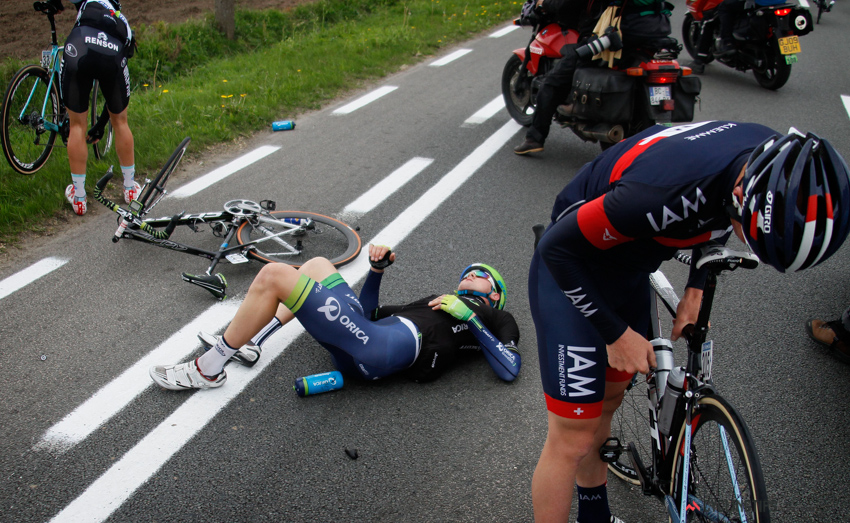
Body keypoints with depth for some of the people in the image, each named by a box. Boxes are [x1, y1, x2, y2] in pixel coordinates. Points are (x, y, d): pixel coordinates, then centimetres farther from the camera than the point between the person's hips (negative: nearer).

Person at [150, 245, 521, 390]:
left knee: (274, 274, -13)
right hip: (359, 355, 9)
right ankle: (248, 341, 11)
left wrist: (469, 317, -7)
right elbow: (370, 312, 35)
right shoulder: (439, 302, 35)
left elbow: (510, 370, -7)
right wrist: (377, 269, 21)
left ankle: (208, 370, -6)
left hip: (391, 346, -9)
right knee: (316, 264, 27)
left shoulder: (494, 319, 15)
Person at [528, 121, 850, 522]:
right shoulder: (670, 192, -41)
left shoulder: (777, 161, -16)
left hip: (629, 268, 7)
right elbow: (557, 247, -27)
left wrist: (696, 288, -1)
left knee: (608, 398, 22)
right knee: (574, 439, -6)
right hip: (570, 267, -7)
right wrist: (617, 334, -19)